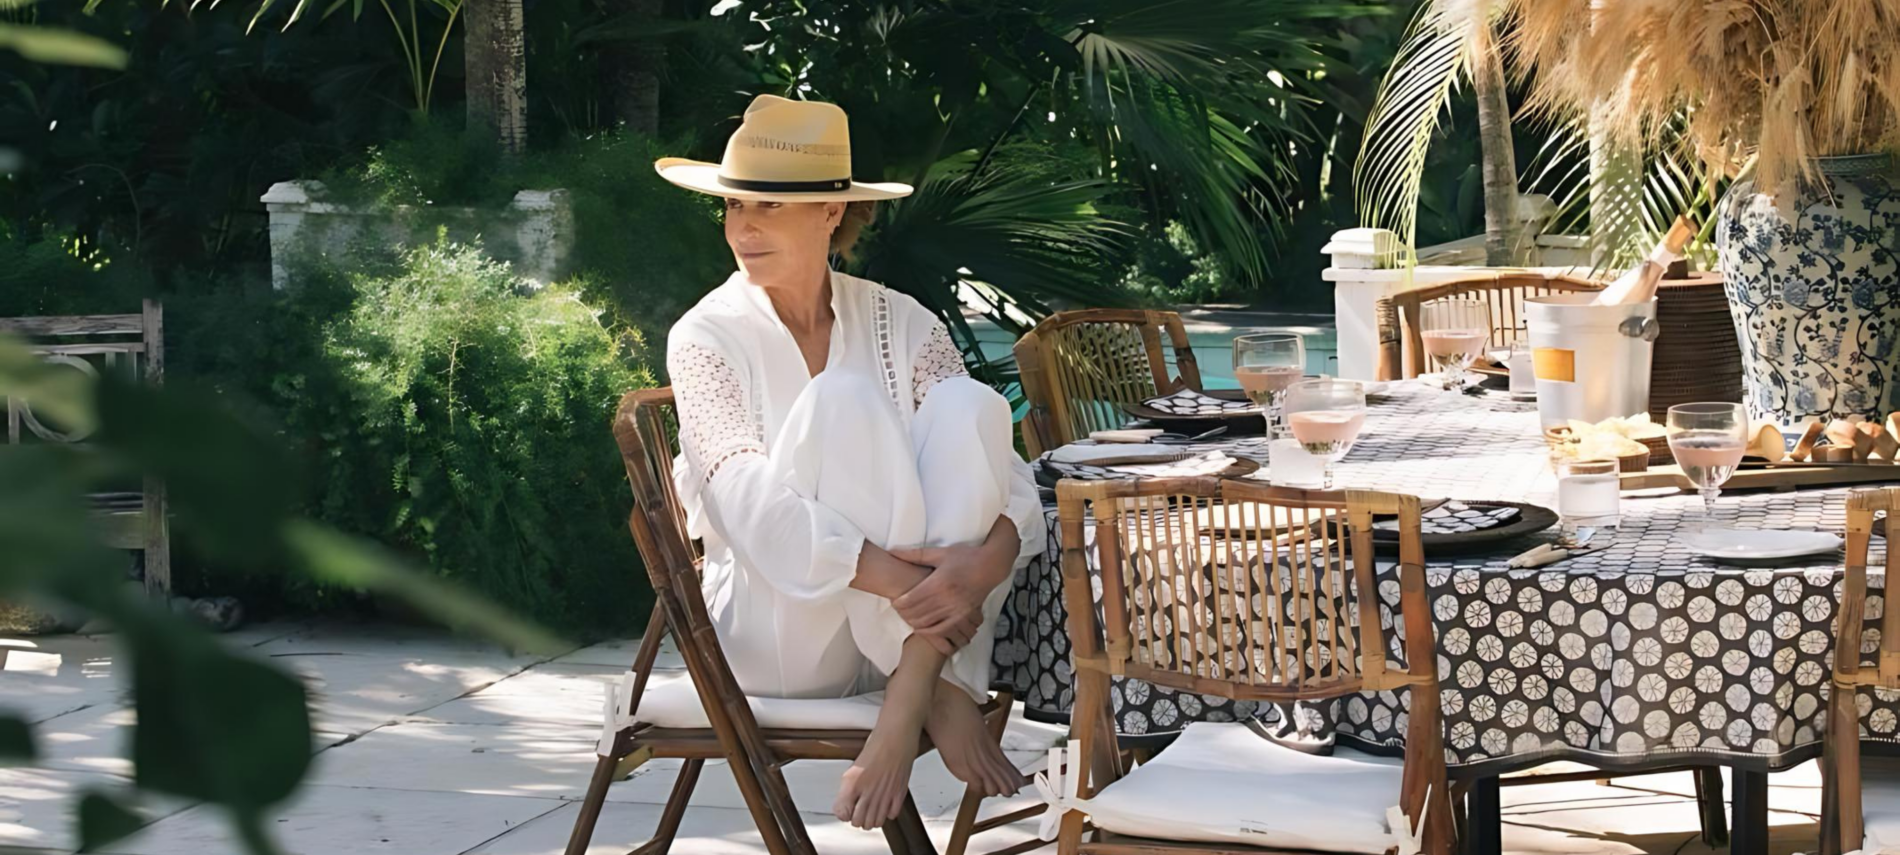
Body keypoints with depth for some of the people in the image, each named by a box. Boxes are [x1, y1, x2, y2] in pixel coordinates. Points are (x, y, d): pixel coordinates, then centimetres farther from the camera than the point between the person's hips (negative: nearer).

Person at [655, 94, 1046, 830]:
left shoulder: (901, 324, 6)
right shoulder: (705, 339, -3)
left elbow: (1001, 470, -3)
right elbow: (754, 512, -17)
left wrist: (989, 558, -27)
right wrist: (892, 578, -31)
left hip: (905, 627, 3)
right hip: (778, 643, -3)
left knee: (968, 404, -18)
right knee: (843, 401, -23)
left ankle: (909, 700, -28)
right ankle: (938, 691, -26)